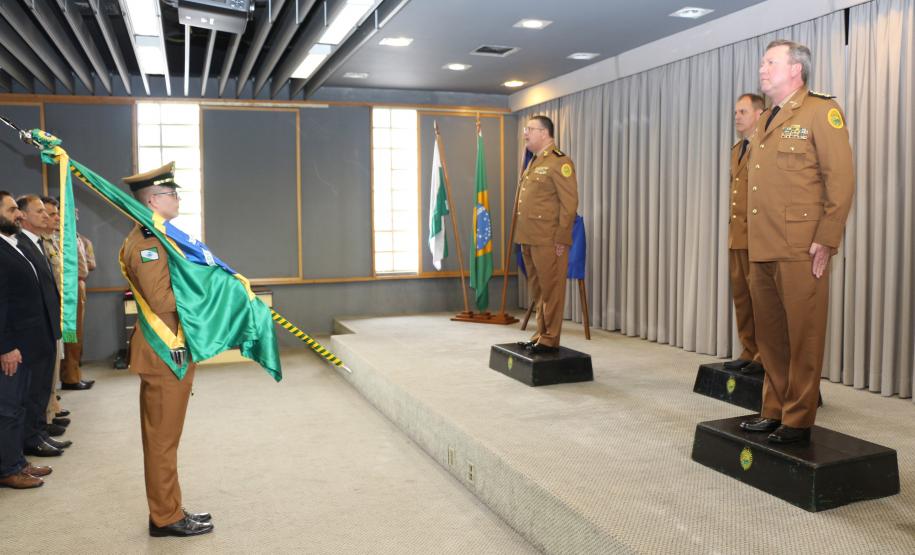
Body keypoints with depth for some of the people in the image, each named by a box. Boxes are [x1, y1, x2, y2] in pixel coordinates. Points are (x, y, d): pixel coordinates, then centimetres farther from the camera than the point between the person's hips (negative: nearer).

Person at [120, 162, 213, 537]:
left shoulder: (155, 237, 14)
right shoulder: (146, 243, -18)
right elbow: (161, 300, -26)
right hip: (164, 354, -10)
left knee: (162, 438, 17)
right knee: (163, 439, 1)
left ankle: (168, 511, 28)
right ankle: (167, 518, 13)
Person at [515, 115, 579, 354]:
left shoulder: (559, 162, -9)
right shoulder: (533, 163, 19)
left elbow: (569, 204, -14)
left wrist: (561, 239, -17)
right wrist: (523, 236, 16)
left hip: (548, 241, -9)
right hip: (529, 239, 9)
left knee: (551, 289, -2)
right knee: (537, 290, 14)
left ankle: (550, 340, 5)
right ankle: (541, 334, 23)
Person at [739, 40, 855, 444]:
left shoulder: (821, 111, -2)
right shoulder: (765, 121, 20)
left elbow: (841, 179, -9)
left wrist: (826, 240, -13)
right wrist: (755, 241, 13)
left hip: (800, 249, -7)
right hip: (761, 249, 7)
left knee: (802, 336, 0)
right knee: (770, 336, 12)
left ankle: (798, 421, 9)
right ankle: (773, 411, 22)